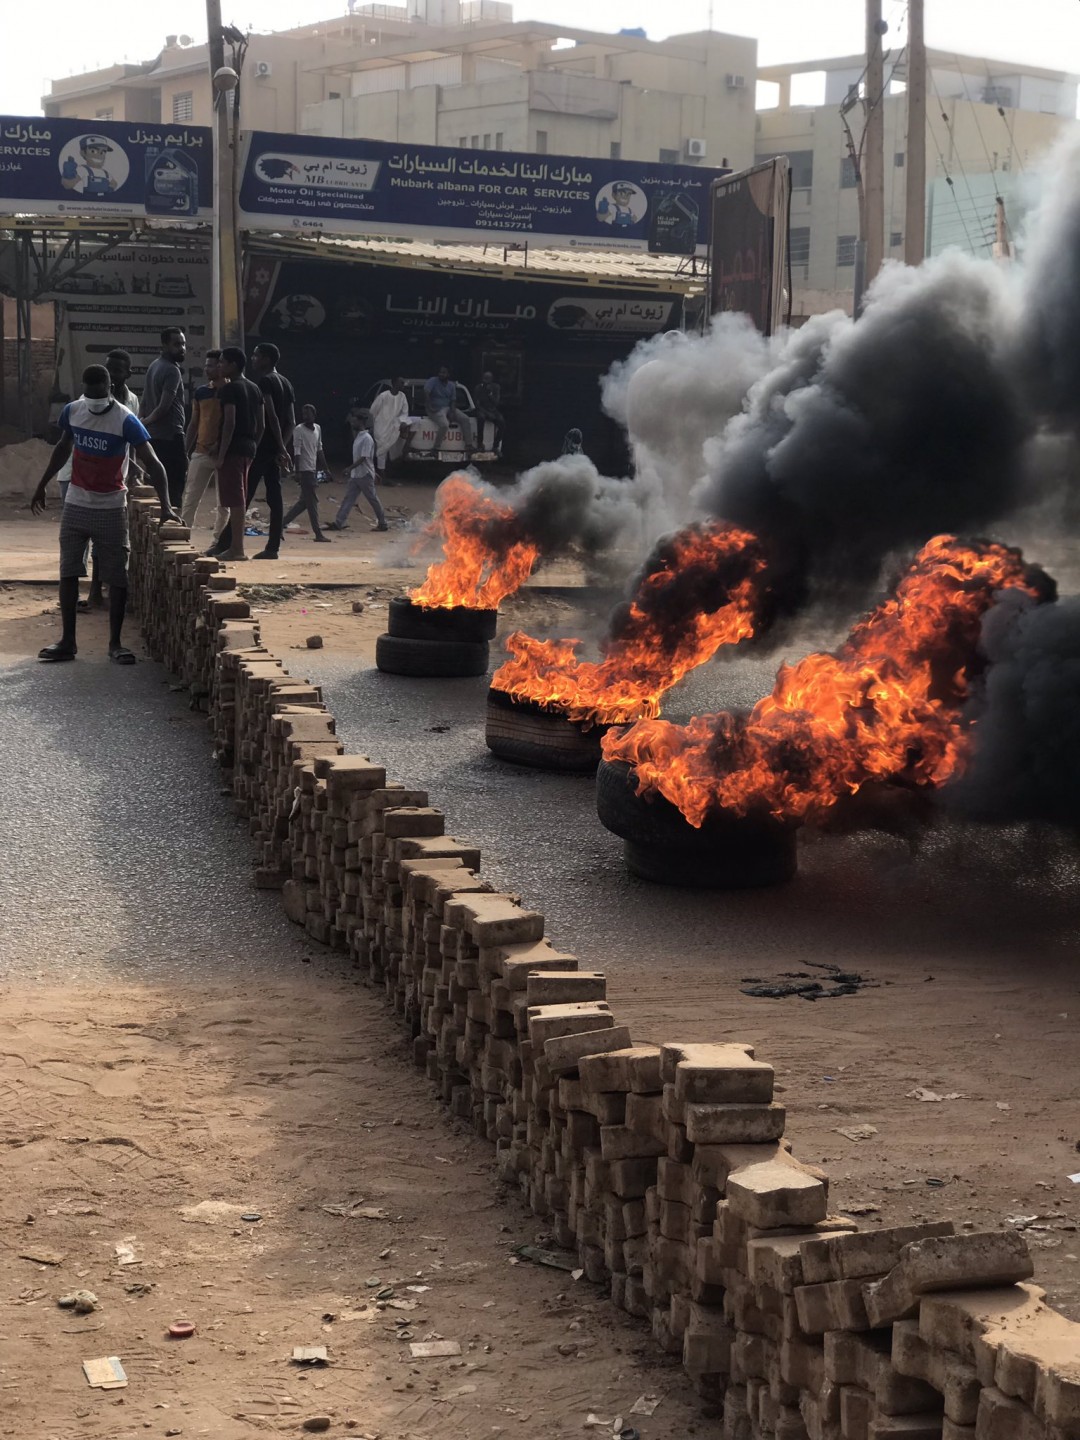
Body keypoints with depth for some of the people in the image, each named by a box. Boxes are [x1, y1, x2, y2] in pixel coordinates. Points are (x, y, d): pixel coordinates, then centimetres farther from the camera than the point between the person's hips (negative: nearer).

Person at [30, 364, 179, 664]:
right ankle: (67, 641, 10)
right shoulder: (71, 412, -3)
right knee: (68, 572, 4)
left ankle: (115, 642, 8)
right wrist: (42, 485, 21)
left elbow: (152, 463, -20)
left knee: (117, 577, -1)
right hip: (76, 504, 4)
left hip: (111, 507, -4)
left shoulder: (125, 420, -17)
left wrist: (165, 506, -31)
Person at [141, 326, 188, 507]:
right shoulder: (172, 371, -15)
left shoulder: (154, 367, 14)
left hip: (153, 437, 9)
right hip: (170, 438, -9)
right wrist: (145, 421, -6)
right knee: (174, 490, -8)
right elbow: (164, 407, -21)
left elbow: (144, 404, 18)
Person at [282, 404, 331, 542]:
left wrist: (325, 468, 16)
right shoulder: (299, 430, -10)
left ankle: (282, 523, 18)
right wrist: (297, 472, -19)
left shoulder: (318, 428, 12)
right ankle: (318, 533, -5)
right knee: (312, 501, -6)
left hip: (313, 469, 8)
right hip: (305, 469, -8)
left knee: (304, 501, 11)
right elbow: (297, 452, -14)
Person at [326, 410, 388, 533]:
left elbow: (363, 458, -23)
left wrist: (350, 468, -26)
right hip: (355, 475, 9)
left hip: (365, 475, -9)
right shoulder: (358, 436, 13)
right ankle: (338, 522, -2)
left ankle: (382, 523, 12)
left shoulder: (367, 438, -17)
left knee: (373, 500, 2)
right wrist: (373, 472, 25)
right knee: (348, 498, 2)